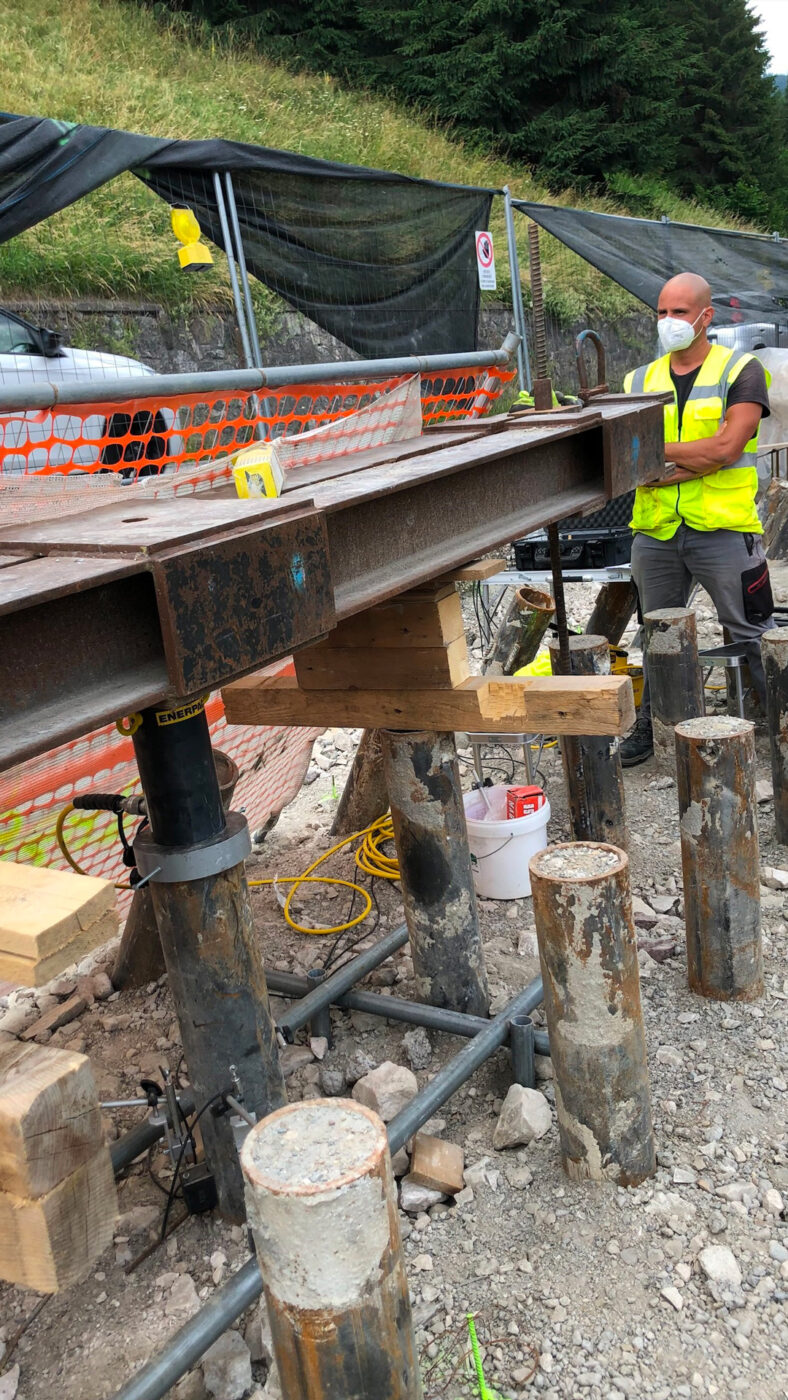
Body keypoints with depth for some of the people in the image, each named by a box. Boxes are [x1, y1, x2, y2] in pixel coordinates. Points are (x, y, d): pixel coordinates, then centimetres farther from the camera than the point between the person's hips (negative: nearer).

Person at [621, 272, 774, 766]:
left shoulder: (741, 371, 0)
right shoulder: (641, 381, 12)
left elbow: (728, 447, -14)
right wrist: (696, 461, -15)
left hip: (723, 529, -4)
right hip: (656, 532, 4)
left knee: (753, 635, 3)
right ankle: (652, 726, 28)